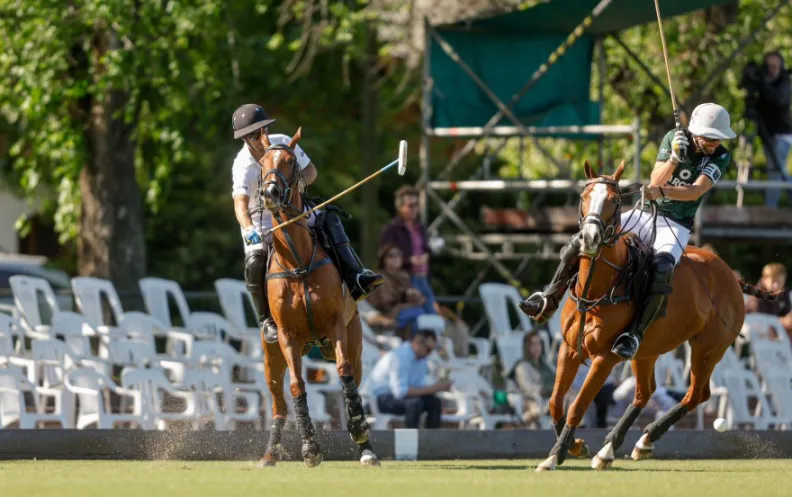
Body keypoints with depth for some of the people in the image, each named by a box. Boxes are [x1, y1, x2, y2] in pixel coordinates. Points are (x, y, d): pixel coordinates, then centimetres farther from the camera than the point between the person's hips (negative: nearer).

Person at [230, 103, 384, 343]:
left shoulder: (282, 143, -9)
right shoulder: (243, 165, -23)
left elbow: (311, 171, 2)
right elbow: (240, 203, -38)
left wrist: (301, 182, -23)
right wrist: (249, 229, -58)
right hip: (260, 225, -5)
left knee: (330, 220, -15)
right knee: (255, 262, -30)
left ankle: (354, 278, -22)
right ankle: (267, 321, -14)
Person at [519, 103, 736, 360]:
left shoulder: (721, 157, -11)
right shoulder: (674, 138, -3)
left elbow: (696, 191, -24)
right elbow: (656, 180, -11)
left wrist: (661, 191, -41)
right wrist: (675, 158, -30)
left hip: (677, 225, -4)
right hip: (645, 213, 4)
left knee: (662, 269, -37)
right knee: (581, 242, -8)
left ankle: (634, 334, -33)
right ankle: (548, 302, 4)